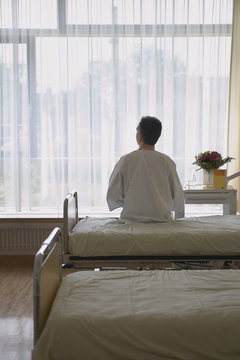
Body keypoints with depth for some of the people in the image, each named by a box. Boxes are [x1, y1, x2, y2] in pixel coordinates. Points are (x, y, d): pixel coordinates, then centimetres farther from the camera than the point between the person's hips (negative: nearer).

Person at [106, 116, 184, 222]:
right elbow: (178, 196, 1)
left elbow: (112, 196, -2)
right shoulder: (166, 161, -3)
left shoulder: (126, 160, -4)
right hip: (162, 220, 1)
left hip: (132, 218, 0)